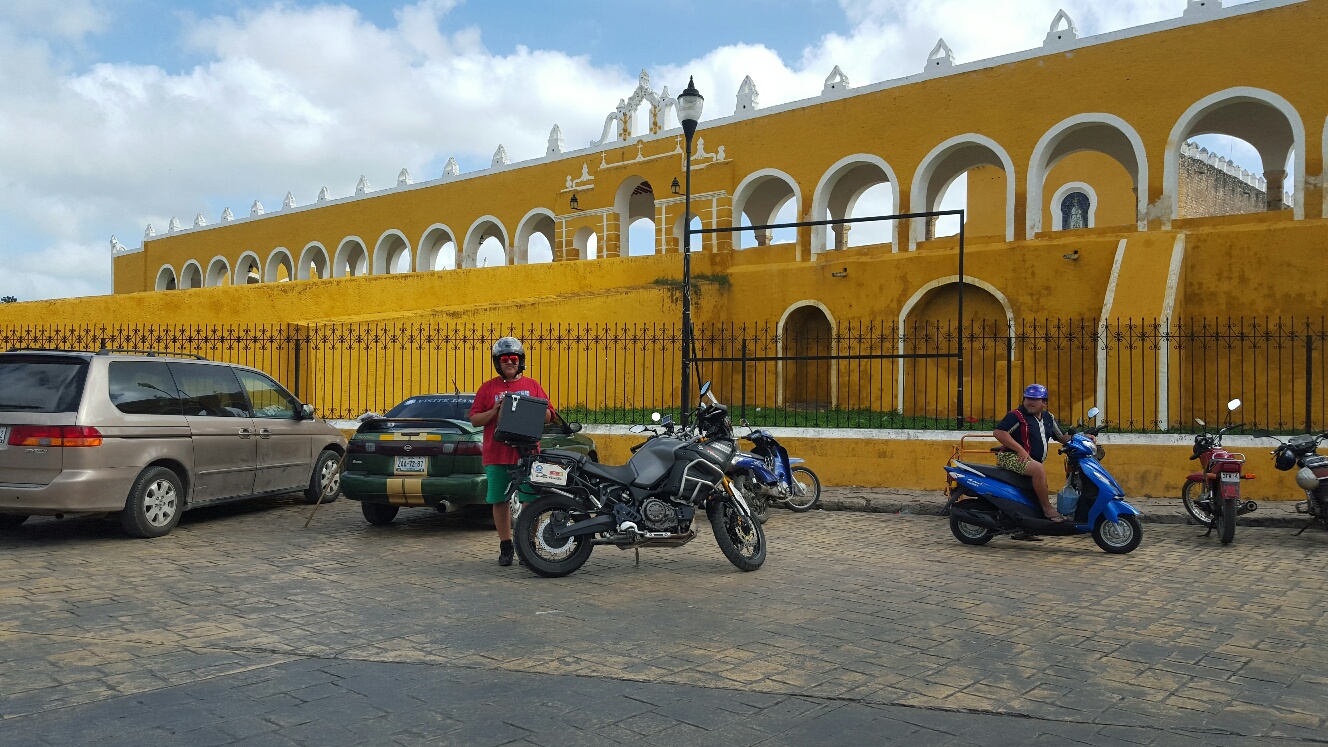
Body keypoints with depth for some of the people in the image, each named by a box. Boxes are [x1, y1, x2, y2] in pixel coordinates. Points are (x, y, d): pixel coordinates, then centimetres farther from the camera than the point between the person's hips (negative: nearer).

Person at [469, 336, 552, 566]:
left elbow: (548, 416, 11)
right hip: (497, 455, 0)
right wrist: (495, 411, -11)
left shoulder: (533, 386, 11)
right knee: (500, 500, 5)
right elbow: (474, 419, 6)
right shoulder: (488, 388, 9)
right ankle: (505, 546, 16)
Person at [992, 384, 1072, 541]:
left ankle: (1023, 530, 21)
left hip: (1032, 461, 9)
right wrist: (1020, 449, -24)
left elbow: (1062, 437, 23)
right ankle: (1047, 508, -21)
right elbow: (998, 432, -20)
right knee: (1038, 469, -34)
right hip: (1011, 457, -9)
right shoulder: (1016, 415, -10)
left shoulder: (1048, 418, 15)